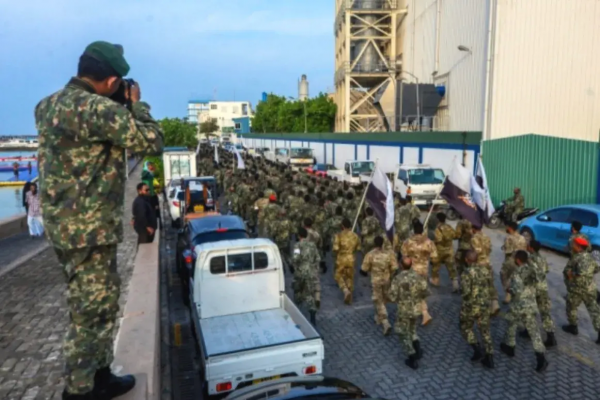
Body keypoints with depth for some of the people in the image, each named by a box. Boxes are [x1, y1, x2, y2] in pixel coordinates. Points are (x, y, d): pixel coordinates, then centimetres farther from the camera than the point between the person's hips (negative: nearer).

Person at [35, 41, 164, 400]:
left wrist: (124, 109, 12)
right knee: (93, 311, 5)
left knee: (99, 304, 21)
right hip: (91, 228, -10)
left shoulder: (51, 104, 10)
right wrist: (136, 103, -1)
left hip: (66, 223, 10)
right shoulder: (97, 109, -20)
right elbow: (152, 142, -14)